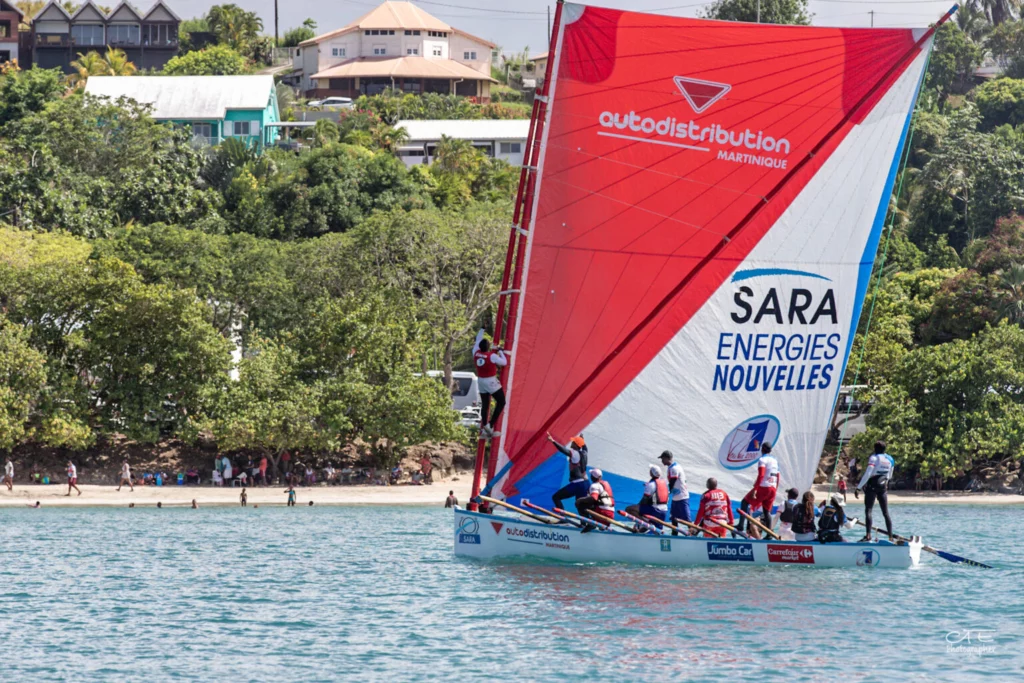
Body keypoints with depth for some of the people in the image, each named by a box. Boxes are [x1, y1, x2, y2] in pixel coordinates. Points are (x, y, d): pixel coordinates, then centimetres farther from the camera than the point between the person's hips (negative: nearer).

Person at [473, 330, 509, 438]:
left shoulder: (476, 353, -6)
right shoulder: (492, 356, -20)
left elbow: (478, 340, 12)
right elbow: (504, 362, -7)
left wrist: (482, 329, 21)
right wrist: (500, 352, 6)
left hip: (480, 381, 6)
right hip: (491, 381, -6)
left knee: (484, 405, 13)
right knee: (501, 402, 4)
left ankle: (484, 428, 13)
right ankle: (491, 425, -6)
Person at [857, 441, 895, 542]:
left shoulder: (874, 458, -9)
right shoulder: (890, 459, 9)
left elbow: (867, 474, -16)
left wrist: (859, 487, -13)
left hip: (872, 486, -5)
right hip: (883, 487, 5)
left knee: (868, 510, -6)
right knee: (886, 512, 8)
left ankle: (868, 535, -19)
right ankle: (891, 536, 4)